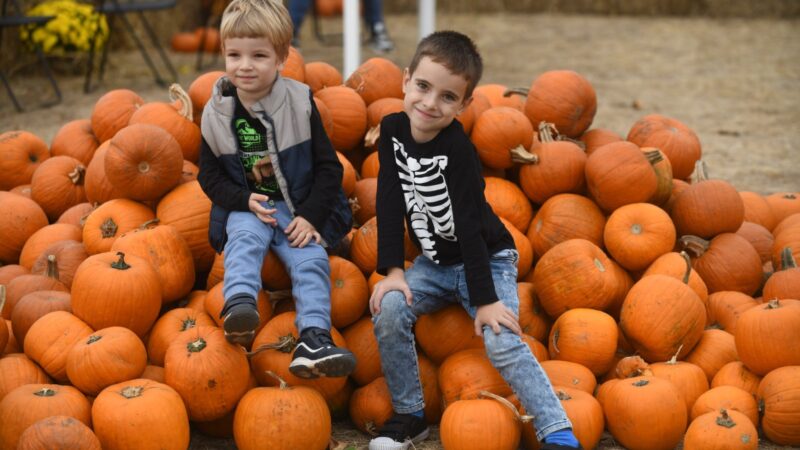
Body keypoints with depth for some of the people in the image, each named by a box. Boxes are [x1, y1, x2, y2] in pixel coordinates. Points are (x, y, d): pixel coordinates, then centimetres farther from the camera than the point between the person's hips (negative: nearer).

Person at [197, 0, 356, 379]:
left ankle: (314, 339, -34)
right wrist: (246, 201, -14)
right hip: (247, 208, 0)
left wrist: (311, 217, -13)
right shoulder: (217, 114, -2)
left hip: (300, 210, 0)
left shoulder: (300, 104, -4)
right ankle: (239, 305, -53)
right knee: (244, 239, -31)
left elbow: (328, 167, -2)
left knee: (311, 260, -22)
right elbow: (209, 175, 4)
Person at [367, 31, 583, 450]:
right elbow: (390, 202, -5)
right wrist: (392, 270, -13)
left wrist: (485, 299, -24)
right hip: (433, 262, 5)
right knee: (388, 310, -18)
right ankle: (409, 415, -2)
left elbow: (470, 225, -24)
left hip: (488, 260, -5)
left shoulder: (457, 148, -23)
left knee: (502, 342, -23)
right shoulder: (393, 129, -8)